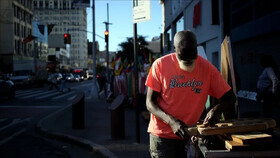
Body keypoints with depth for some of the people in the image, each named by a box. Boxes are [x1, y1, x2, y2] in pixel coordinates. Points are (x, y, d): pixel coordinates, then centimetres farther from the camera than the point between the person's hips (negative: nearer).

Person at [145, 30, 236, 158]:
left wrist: (218, 109, -22)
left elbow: (228, 97, 1)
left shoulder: (207, 68, -5)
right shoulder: (160, 65, -9)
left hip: (189, 135, 2)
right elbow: (150, 102, -7)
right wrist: (171, 121, -23)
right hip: (162, 135, -1)